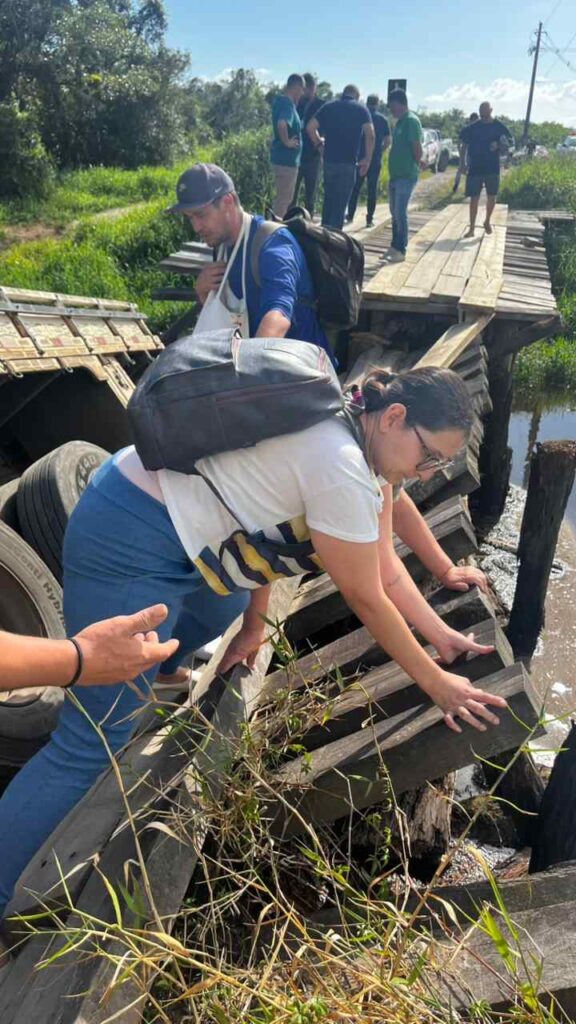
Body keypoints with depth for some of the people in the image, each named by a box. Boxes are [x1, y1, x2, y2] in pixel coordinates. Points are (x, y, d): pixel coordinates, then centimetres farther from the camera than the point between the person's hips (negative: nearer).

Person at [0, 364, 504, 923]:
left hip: (191, 540, 10)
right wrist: (436, 682, -4)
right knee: (95, 739, -9)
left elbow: (385, 568, 9)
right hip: (127, 541, -10)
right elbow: (367, 599, -16)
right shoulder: (342, 467, -27)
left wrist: (442, 637, 10)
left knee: (225, 618, 34)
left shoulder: (373, 439, 3)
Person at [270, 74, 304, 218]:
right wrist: (286, 142, -22)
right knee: (283, 198, -2)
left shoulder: (280, 100, 11)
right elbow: (281, 124, -36)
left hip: (284, 157, 10)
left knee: (286, 197, 18)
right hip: (286, 158, -10)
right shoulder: (287, 103, -18)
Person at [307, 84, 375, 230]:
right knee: (341, 203, 1)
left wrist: (318, 143, 13)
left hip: (329, 160, 3)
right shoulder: (361, 109, 1)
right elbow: (370, 135, -12)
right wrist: (367, 159, -5)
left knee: (328, 199, 16)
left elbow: (310, 127, 0)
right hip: (348, 163, -3)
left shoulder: (328, 106, 9)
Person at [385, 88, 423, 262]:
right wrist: (393, 171, 14)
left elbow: (418, 149, -16)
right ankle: (395, 247, 20)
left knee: (400, 213, -8)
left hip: (406, 175, -9)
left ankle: (401, 250, -3)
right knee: (395, 212, 12)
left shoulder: (411, 121, -12)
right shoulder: (400, 122, 16)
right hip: (395, 174, 9)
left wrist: (413, 167, -3)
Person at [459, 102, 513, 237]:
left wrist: (499, 145, -16)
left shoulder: (498, 126, 1)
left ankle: (487, 222, 30)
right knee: (474, 198, -3)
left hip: (492, 168, 0)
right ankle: (471, 228, 1)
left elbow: (511, 141, 4)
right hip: (475, 168, 0)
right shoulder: (473, 127, 3)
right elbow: (463, 138, 13)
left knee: (491, 197, 9)